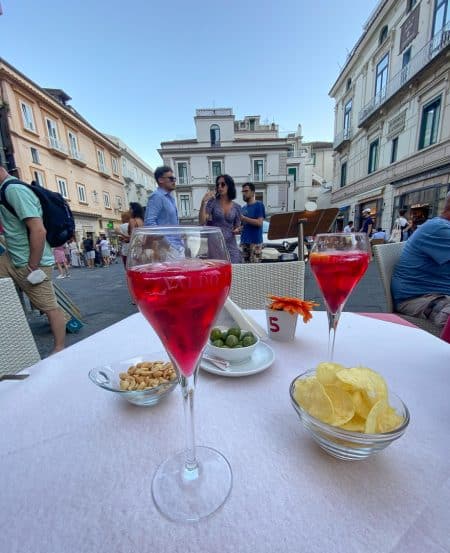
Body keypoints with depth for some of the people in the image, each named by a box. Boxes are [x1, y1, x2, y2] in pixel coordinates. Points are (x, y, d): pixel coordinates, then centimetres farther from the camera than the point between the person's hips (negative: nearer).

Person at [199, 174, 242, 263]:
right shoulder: (212, 202, 0)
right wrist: (203, 202, -19)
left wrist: (237, 230, -6)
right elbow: (202, 222, -9)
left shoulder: (236, 207, 8)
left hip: (231, 245, 3)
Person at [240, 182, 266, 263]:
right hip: (244, 242, 6)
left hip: (255, 242, -6)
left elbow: (259, 222, -13)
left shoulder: (259, 205, -2)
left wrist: (243, 218, -13)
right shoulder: (243, 208, 18)